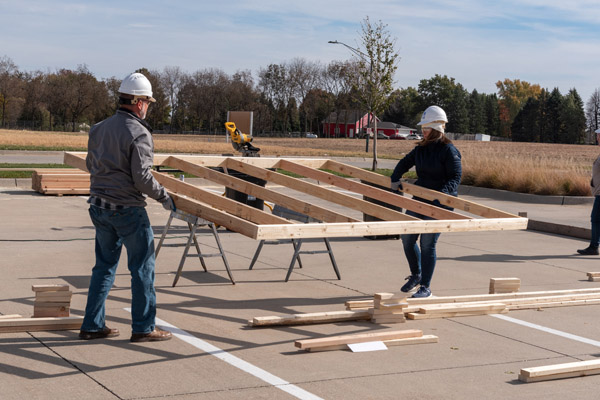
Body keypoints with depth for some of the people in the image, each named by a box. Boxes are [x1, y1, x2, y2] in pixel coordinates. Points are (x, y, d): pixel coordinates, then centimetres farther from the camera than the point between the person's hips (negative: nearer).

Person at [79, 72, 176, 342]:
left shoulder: (99, 129, 8)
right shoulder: (138, 133, -15)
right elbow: (142, 178, -19)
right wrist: (165, 198, -6)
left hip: (99, 206, 7)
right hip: (127, 210, -7)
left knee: (104, 265, 15)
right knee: (143, 267, 4)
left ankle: (92, 325, 18)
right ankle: (143, 327, 8)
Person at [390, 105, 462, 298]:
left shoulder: (449, 150, -13)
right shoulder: (421, 148, 8)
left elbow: (455, 177, -16)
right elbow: (405, 163, 17)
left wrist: (443, 192, -32)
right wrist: (395, 179, 1)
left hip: (440, 203, -7)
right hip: (420, 199, 8)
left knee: (427, 243, -8)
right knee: (407, 239, 10)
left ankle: (425, 287, 2)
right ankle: (416, 275, 33)